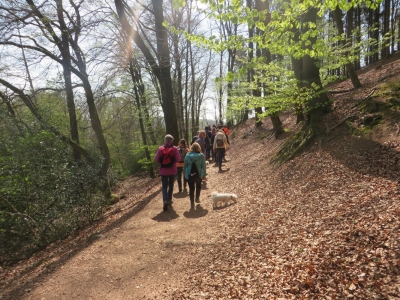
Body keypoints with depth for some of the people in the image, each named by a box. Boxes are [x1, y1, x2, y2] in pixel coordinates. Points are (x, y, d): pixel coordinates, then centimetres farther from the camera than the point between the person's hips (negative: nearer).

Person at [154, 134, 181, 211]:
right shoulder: (174, 149, -9)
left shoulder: (160, 149, -7)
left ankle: (165, 201, -13)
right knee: (171, 185, 17)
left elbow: (156, 160, -5)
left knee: (164, 186, 6)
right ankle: (169, 200, 26)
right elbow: (178, 159, -8)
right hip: (172, 170, 0)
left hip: (163, 170, 0)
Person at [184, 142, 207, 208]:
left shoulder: (187, 155, -3)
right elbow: (203, 166, -3)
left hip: (189, 175, 0)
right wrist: (204, 175, 4)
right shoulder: (201, 155, -6)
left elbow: (185, 165, 2)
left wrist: (184, 173, 12)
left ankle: (192, 203, 7)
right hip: (198, 174, 0)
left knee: (191, 188, 8)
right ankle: (197, 198, 32)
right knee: (198, 186, 27)